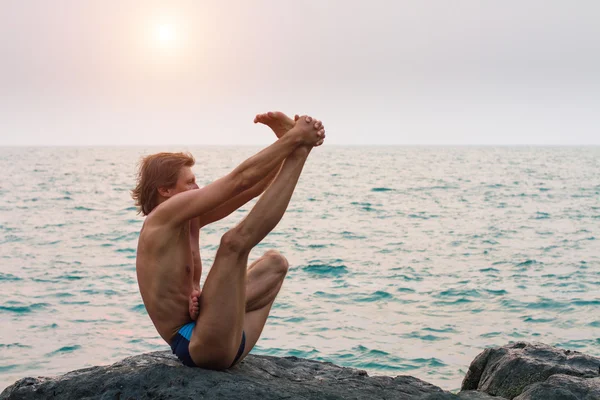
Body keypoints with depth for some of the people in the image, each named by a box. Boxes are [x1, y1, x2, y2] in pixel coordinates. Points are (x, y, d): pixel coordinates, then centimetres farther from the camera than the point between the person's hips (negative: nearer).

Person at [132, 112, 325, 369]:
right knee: (234, 241, -22)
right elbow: (239, 179, -14)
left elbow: (252, 188, 11)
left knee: (274, 262, 27)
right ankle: (300, 150, -16)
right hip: (202, 346, -10)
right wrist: (293, 139, -8)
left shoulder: (188, 221, 16)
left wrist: (288, 141, -1)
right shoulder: (165, 215, -9)